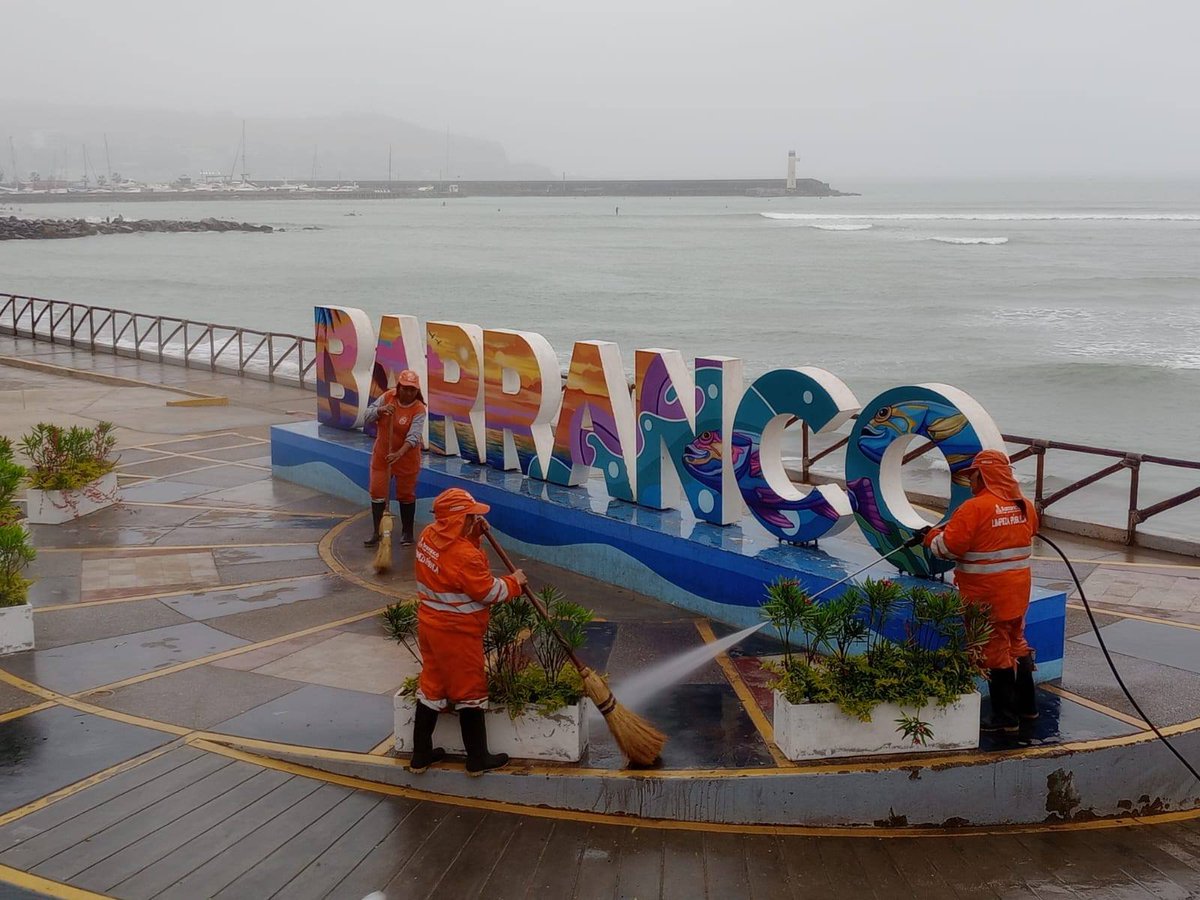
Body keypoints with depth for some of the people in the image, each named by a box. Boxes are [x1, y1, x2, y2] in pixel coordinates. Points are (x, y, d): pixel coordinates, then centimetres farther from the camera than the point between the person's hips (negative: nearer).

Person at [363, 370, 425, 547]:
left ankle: (407, 532, 26)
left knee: (406, 494, 10)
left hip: (407, 457, -3)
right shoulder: (387, 397, -8)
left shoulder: (419, 410, -20)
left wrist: (399, 453, -45)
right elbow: (368, 415, -7)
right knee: (377, 492, 6)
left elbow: (414, 436, -31)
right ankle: (376, 532, 18)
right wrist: (381, 410, -28)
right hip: (381, 454, 3)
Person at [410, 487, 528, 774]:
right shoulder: (465, 556, -27)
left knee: (432, 686, 18)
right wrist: (514, 582, -2)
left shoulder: (429, 536, -1)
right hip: (457, 634, -8)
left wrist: (476, 532, 4)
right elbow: (489, 591, -18)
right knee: (470, 692, 6)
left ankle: (421, 754, 26)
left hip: (430, 626, 8)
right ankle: (477, 758, 18)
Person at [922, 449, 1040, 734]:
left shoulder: (975, 508, -20)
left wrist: (932, 538, 0)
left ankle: (1006, 718, 9)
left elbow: (948, 548, -21)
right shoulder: (1025, 505, 3)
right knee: (1016, 644, 22)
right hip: (1018, 591, 7)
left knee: (995, 651, 2)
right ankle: (1027, 705, 33)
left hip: (987, 596, -7)